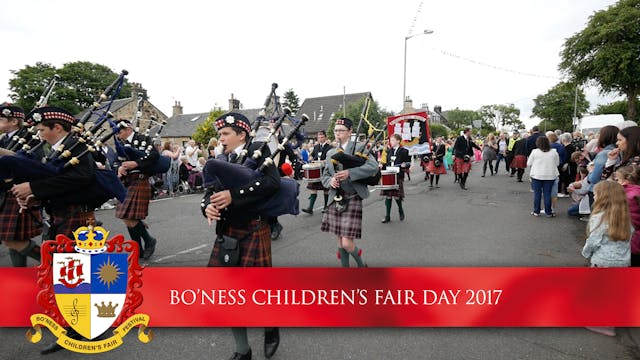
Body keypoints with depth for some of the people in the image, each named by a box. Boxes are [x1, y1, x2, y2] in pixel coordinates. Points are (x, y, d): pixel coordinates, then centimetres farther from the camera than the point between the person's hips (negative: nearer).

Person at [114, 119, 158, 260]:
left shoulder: (143, 139, -5)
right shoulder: (122, 143, 16)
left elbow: (155, 155, -19)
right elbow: (119, 160, 13)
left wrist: (136, 163, -25)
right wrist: (120, 168, -9)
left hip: (139, 183, -8)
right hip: (126, 184, 8)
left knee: (129, 218, -12)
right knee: (129, 218, 10)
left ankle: (149, 240, 10)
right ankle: (138, 251, 22)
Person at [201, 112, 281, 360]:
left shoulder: (258, 151, -4)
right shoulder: (219, 160, 11)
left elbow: (272, 181, -19)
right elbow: (210, 192, 10)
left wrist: (233, 195, -25)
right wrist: (208, 206, -15)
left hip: (253, 231, -5)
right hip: (226, 233, 6)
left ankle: (271, 326, 35)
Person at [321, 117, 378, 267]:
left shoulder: (359, 148, -1)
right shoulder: (330, 153, 14)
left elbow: (373, 167, -14)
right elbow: (324, 175, 18)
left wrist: (349, 173, -22)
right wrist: (330, 181, -6)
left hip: (353, 200, -5)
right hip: (336, 200, 5)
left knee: (347, 243, -8)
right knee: (340, 241, 12)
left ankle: (361, 264, 22)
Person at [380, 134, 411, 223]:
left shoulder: (404, 151, -1)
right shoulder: (390, 151, 14)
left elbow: (408, 163, 0)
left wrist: (404, 165, -21)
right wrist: (382, 165, 1)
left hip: (398, 176, -5)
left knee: (397, 195, 0)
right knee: (388, 195, 3)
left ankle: (401, 211, 29)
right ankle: (387, 216, 9)